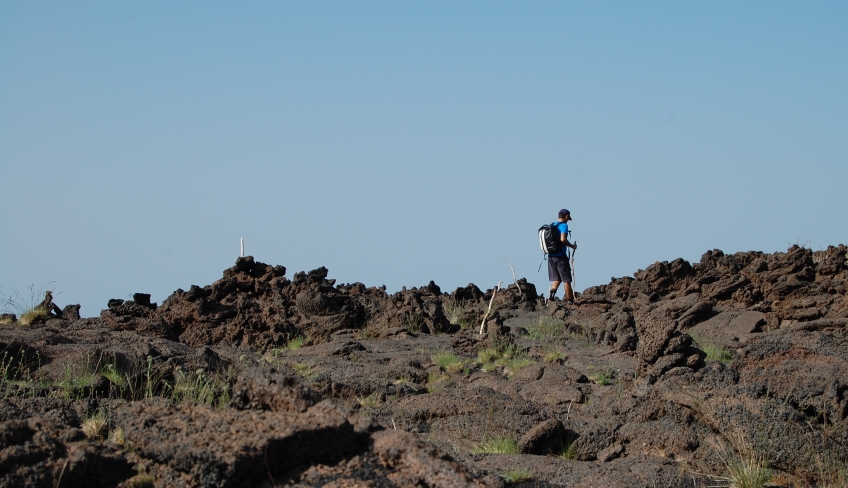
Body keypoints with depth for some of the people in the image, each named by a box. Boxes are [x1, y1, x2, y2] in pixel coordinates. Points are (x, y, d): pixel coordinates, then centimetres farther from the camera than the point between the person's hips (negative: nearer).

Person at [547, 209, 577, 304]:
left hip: (551, 256, 6)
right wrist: (572, 246, -9)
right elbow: (563, 239, -22)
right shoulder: (564, 226, -9)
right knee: (566, 280, 2)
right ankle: (570, 301, 5)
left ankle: (551, 293, -8)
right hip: (560, 256, -6)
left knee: (556, 279, 13)